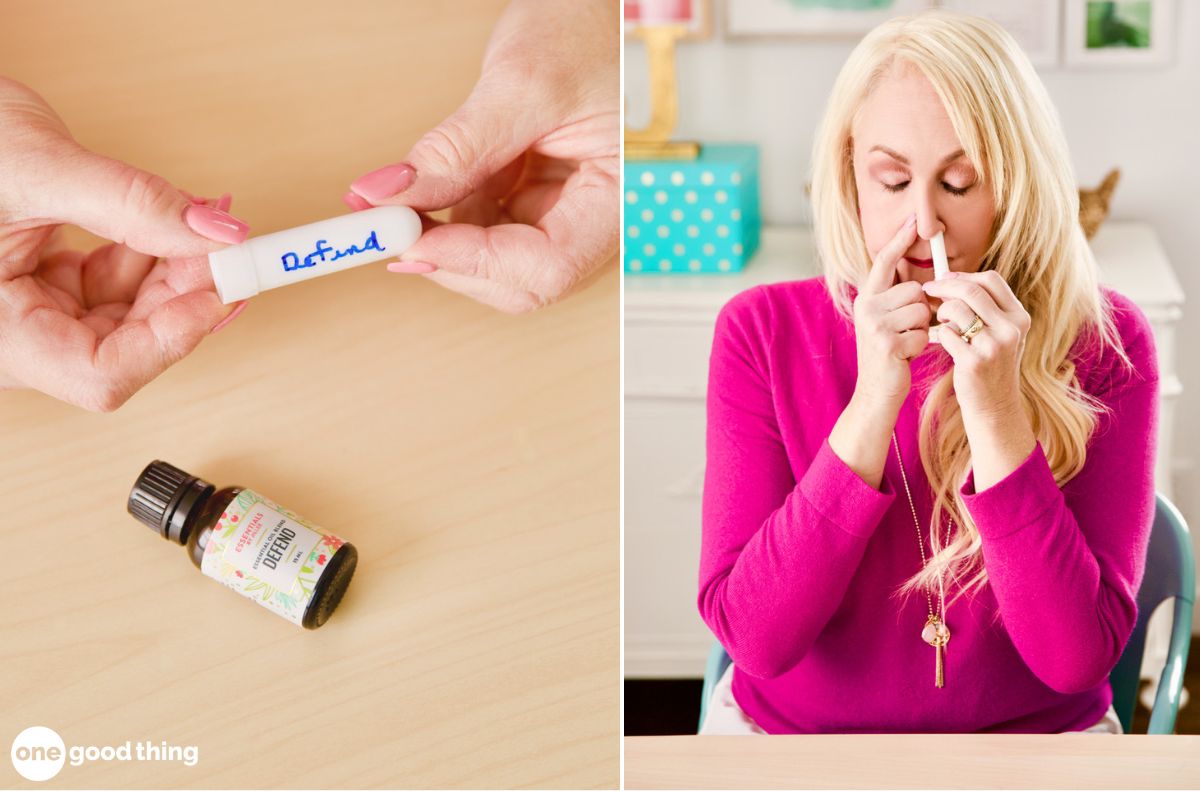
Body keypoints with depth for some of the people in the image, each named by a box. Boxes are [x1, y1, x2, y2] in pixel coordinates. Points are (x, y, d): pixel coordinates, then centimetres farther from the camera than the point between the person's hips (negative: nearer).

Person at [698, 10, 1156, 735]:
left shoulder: (1104, 342, -7)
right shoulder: (763, 330, -6)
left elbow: (1076, 656, -13)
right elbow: (756, 639, -13)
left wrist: (996, 412, -22)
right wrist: (873, 403, -21)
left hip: (1029, 736, 0)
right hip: (783, 731, 0)